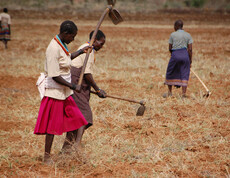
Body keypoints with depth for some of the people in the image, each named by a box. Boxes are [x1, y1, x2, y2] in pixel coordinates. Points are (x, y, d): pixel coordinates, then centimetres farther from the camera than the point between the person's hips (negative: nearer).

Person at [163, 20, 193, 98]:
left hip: (175, 54, -2)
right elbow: (190, 49, 0)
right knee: (184, 75, 5)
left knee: (170, 73, 15)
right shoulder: (188, 35, 5)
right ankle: (184, 93, -2)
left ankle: (169, 92, 22)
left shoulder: (173, 34, 0)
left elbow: (170, 48, 3)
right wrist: (190, 61, 6)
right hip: (185, 55, 2)